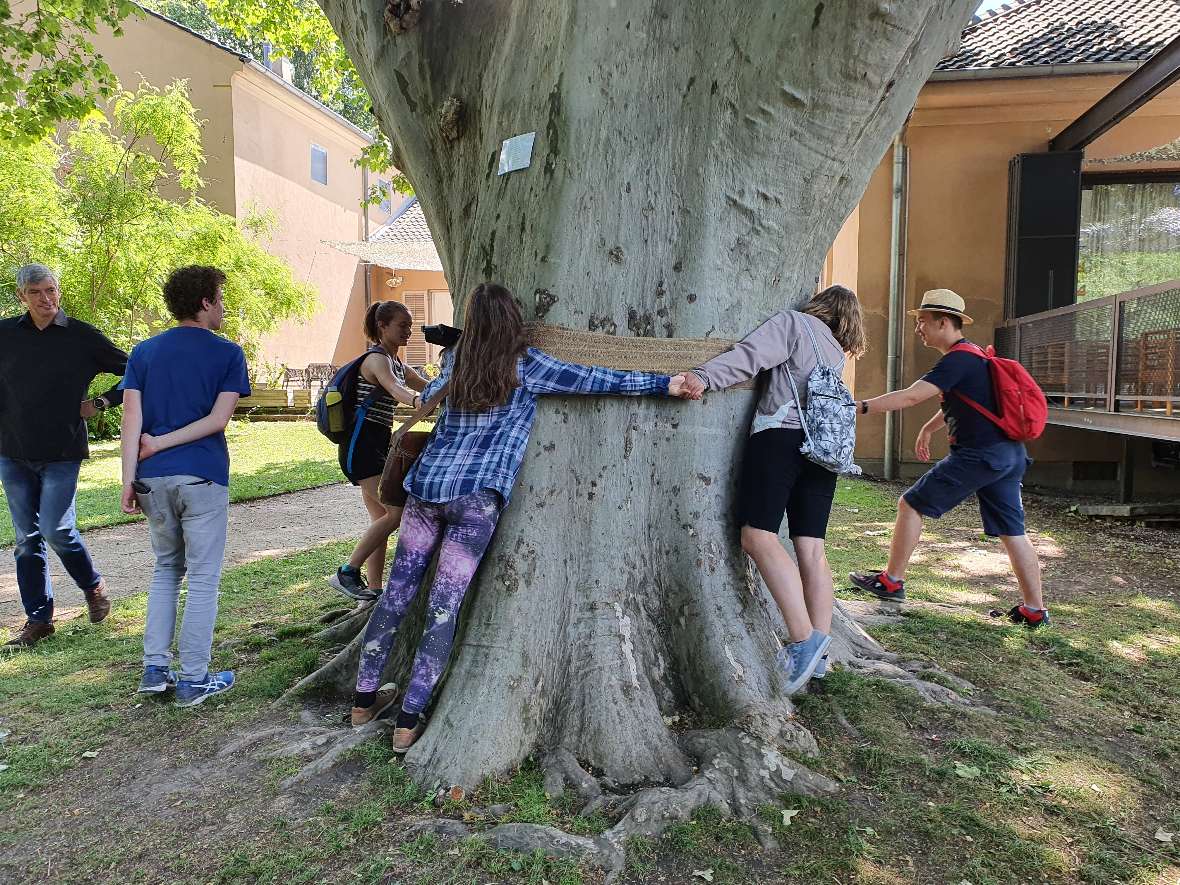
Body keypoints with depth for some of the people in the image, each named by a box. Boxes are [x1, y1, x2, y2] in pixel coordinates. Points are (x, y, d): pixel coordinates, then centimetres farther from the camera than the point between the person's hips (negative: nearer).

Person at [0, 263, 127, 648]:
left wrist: (100, 403, -4)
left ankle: (93, 586, 20)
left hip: (62, 453, -3)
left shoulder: (82, 337, -3)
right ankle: (37, 620, 17)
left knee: (56, 530, -9)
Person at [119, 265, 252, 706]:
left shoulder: (144, 351, 9)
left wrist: (128, 478, -1)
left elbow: (131, 417, 1)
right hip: (202, 476, -4)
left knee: (166, 570, 21)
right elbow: (218, 419, -10)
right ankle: (194, 679, 9)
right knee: (203, 578, 4)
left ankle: (155, 669, 19)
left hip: (154, 479, 4)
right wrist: (161, 443, -5)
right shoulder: (227, 353, 0)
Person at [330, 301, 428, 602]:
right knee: (399, 510, -15)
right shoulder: (376, 359, -11)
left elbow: (430, 387, 23)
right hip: (363, 445, -10)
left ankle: (374, 590, 15)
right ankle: (347, 572, -6)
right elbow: (395, 390, -32)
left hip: (377, 446, 10)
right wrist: (417, 401, -51)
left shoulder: (396, 363, 19)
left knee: (382, 519, 9)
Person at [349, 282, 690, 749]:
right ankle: (408, 721, 2)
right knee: (444, 606, -1)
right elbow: (592, 380, -4)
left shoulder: (455, 359, 12)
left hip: (427, 483, 5)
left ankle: (364, 699, 23)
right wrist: (665, 382, -2)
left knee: (397, 592, 13)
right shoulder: (525, 364, -2)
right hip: (477, 496, -5)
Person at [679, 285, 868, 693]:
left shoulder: (795, 321, 8)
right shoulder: (836, 352, 28)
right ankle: (817, 651, 4)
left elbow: (753, 353, -9)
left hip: (780, 434, -7)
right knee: (812, 550, 5)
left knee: (758, 536, -14)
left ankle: (803, 642, -22)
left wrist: (705, 375, -20)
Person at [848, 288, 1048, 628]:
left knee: (910, 505, 0)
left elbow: (910, 396, -24)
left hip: (979, 454, -10)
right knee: (1012, 532, 11)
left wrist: (860, 407, -24)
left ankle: (891, 581, 8)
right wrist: (928, 428, 37)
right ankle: (1035, 610, 13)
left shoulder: (958, 360, -13)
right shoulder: (972, 356, 19)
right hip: (1009, 453, 10)